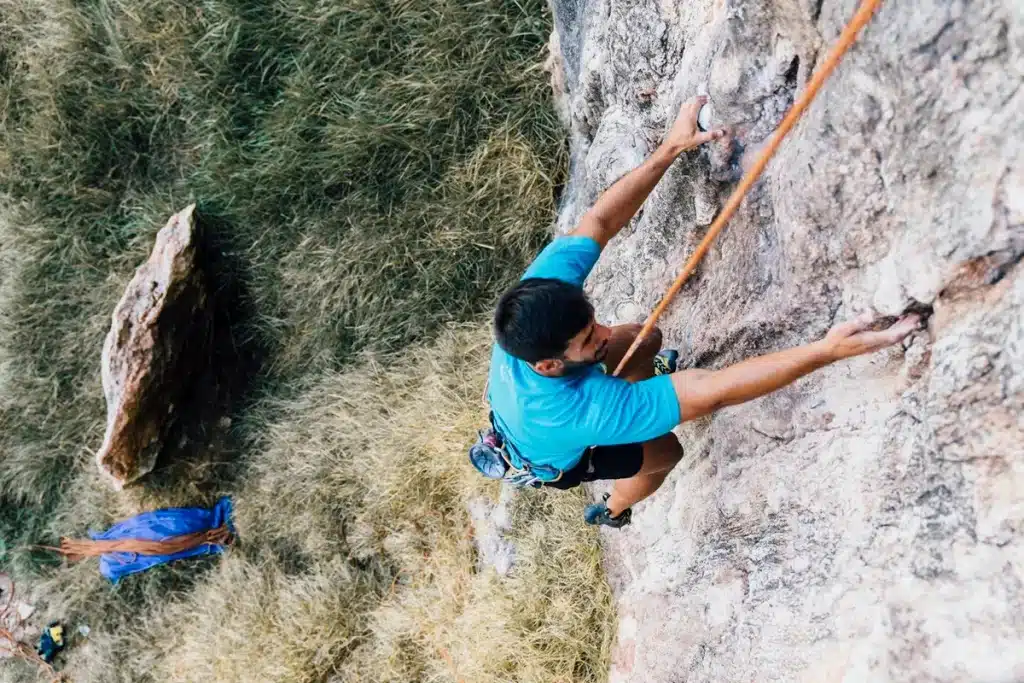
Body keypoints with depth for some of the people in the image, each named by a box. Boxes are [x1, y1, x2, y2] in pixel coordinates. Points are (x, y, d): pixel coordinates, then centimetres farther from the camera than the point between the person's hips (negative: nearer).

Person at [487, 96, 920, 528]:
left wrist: (671, 148, -27)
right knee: (666, 452, 12)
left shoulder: (543, 285, -38)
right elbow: (711, 392, -53)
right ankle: (613, 512, 44)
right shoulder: (576, 412, -52)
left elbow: (599, 221, -24)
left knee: (646, 340, 10)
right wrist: (828, 351, -57)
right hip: (553, 458, -5)